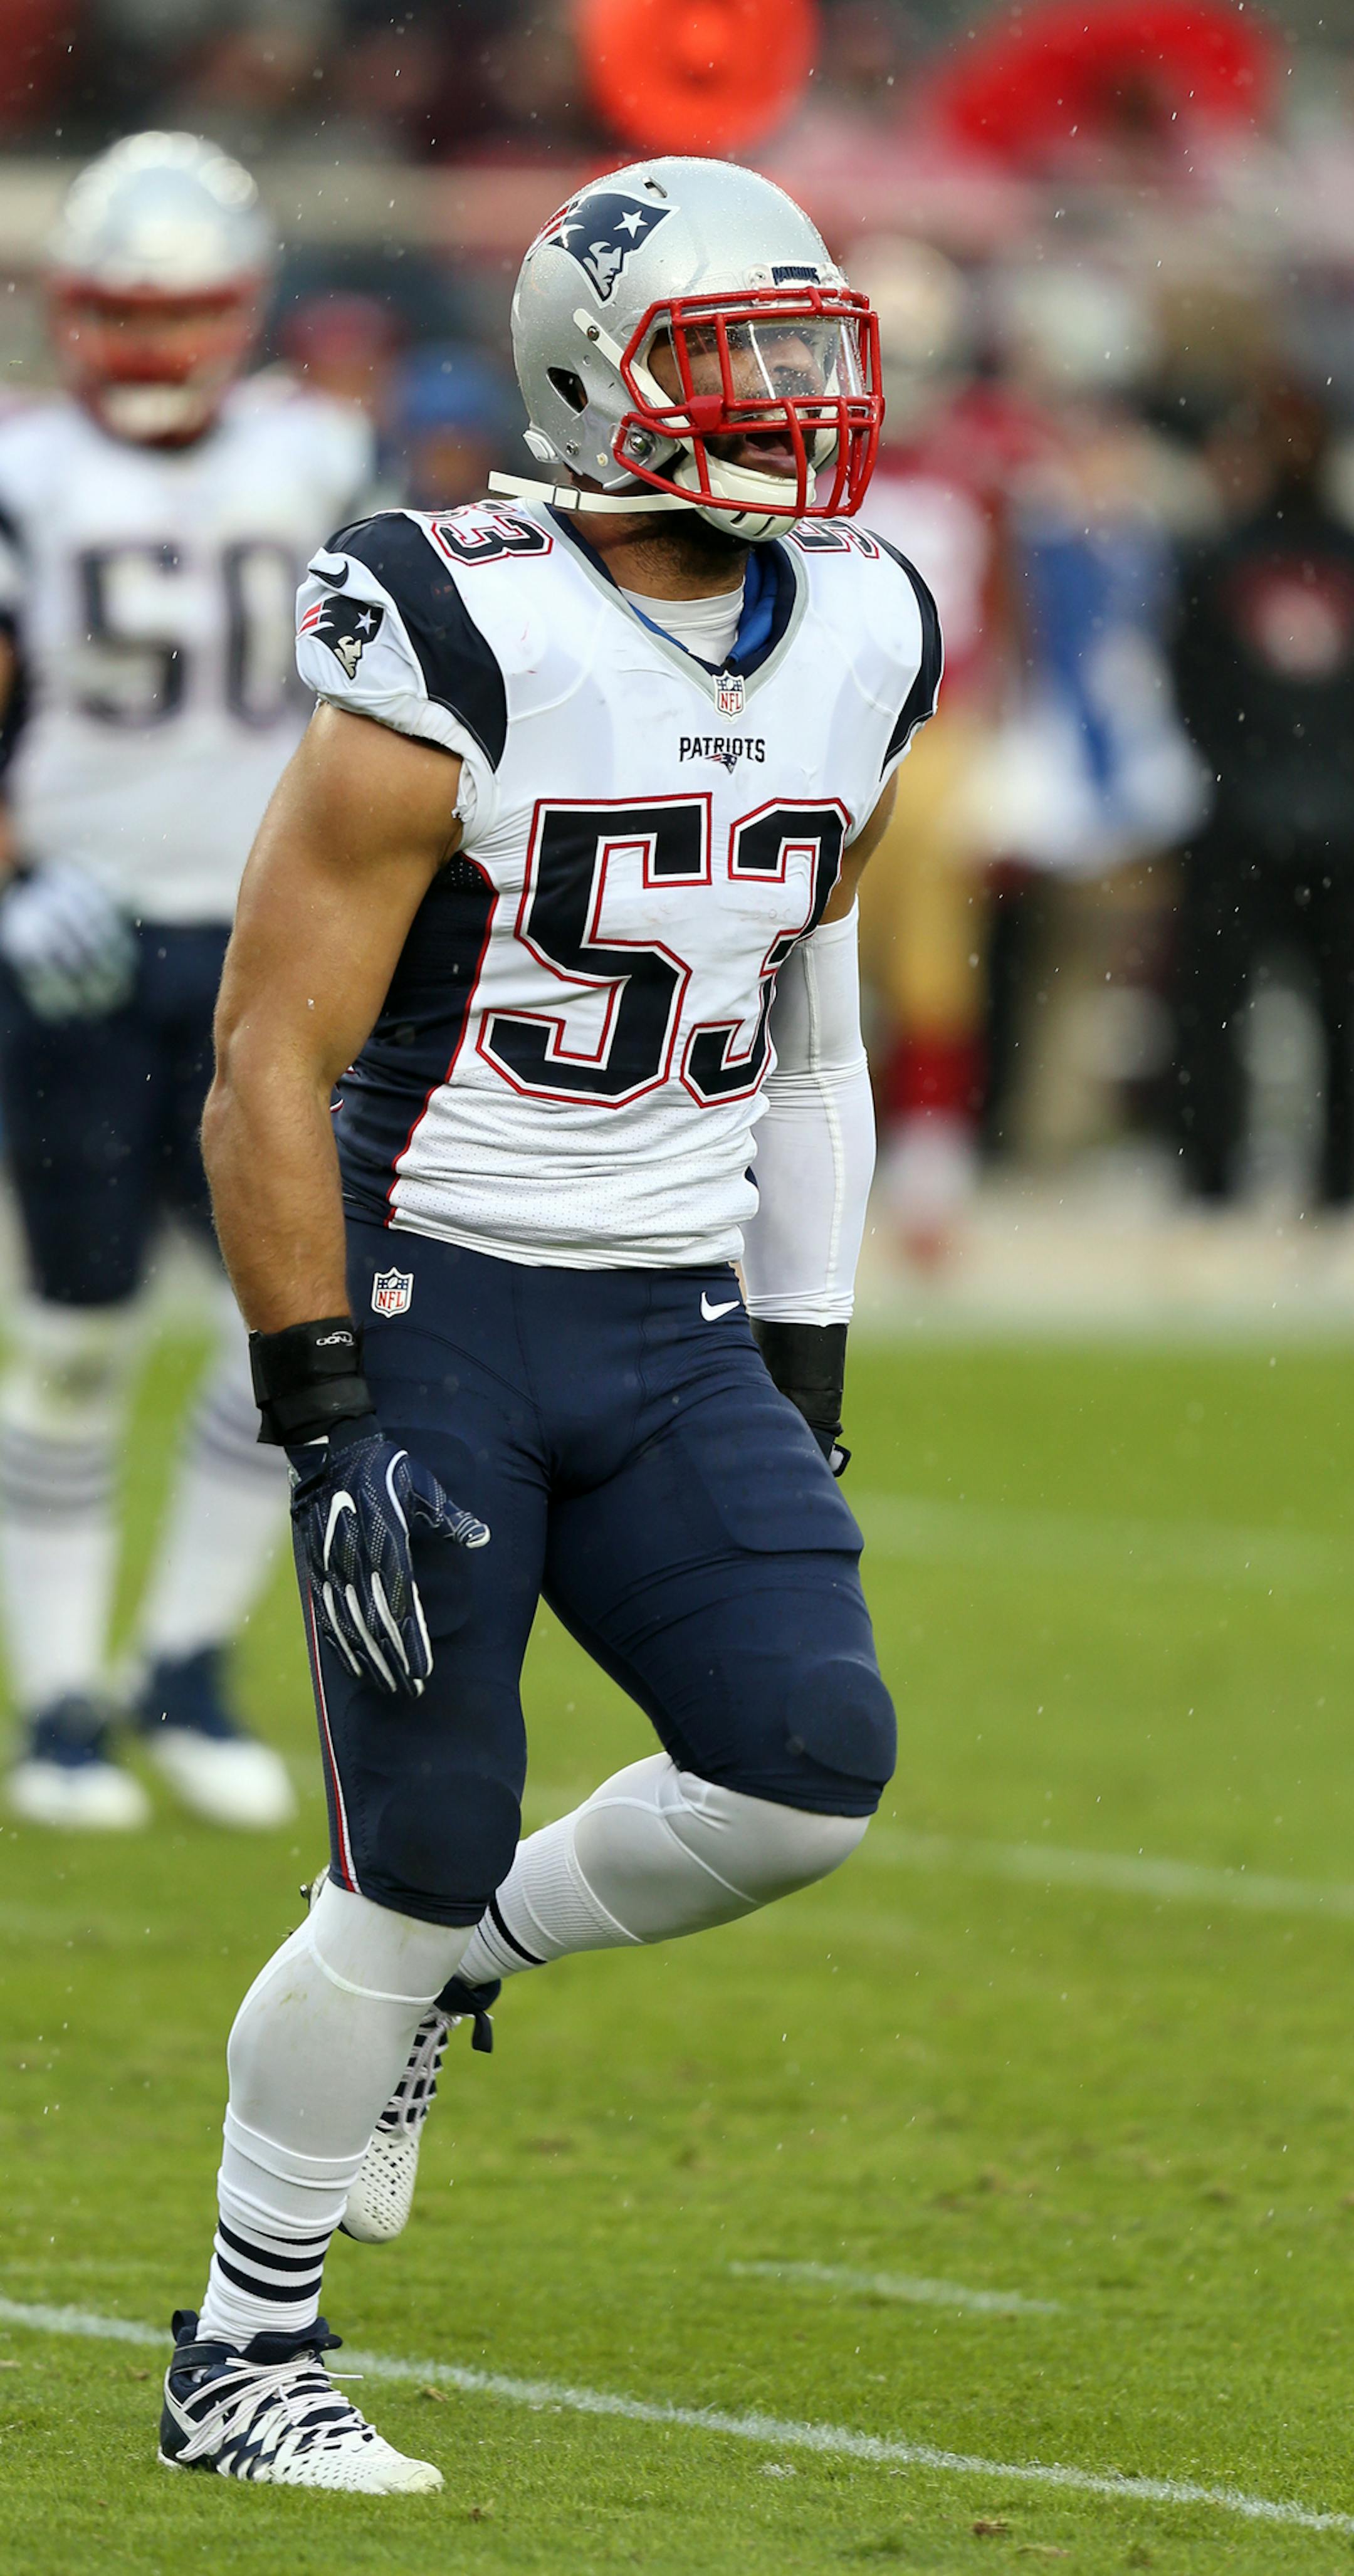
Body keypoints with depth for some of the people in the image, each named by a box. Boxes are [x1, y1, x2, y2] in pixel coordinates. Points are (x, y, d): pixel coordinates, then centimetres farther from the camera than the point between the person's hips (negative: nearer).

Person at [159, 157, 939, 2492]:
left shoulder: (851, 655, 5)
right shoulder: (457, 655, -16)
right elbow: (272, 1067, -14)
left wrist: (802, 1392, 14)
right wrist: (333, 1427, -17)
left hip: (673, 1331, 6)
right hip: (435, 1307, -6)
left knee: (810, 1772, -12)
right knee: (419, 1854, -5)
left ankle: (455, 1958, 18)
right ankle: (238, 2365, 12)